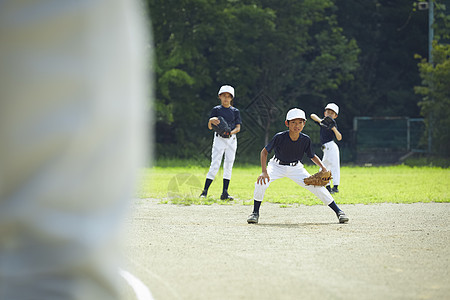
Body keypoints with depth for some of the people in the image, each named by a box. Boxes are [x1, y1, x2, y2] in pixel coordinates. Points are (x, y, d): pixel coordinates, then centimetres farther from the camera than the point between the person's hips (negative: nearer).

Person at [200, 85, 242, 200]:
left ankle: (225, 193, 0)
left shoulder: (235, 111, 9)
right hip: (219, 139, -2)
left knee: (228, 165, -1)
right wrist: (211, 121, -22)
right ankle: (205, 191, -8)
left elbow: (238, 128, 2)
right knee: (215, 165, -11)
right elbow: (210, 127, 1)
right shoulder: (216, 110, 5)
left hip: (231, 139, 2)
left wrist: (231, 132, -19)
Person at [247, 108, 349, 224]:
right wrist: (264, 172, -26)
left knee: (317, 186, -11)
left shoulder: (305, 140, -18)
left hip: (296, 168, 1)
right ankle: (255, 213, -6)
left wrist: (323, 168, -18)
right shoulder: (279, 137, -26)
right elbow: (264, 152, -15)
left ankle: (338, 211, 3)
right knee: (261, 183, -27)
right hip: (277, 166, -1)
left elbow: (312, 156, -1)